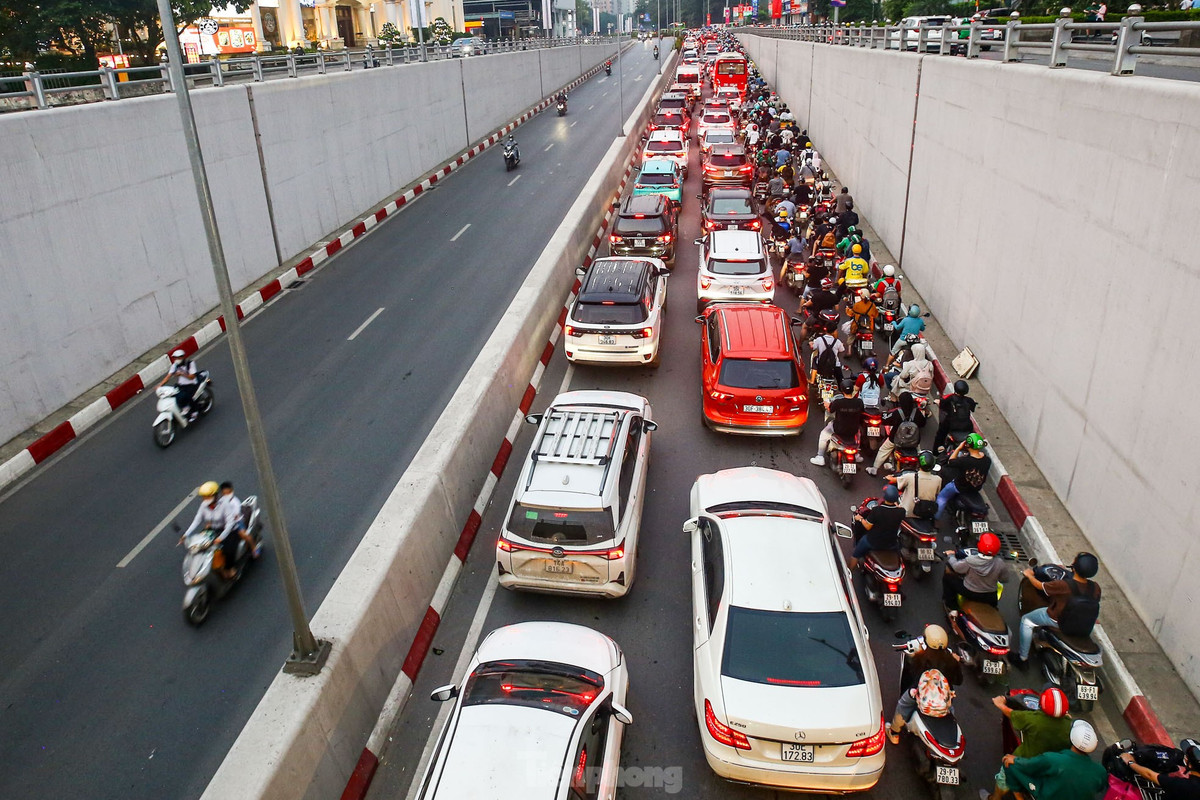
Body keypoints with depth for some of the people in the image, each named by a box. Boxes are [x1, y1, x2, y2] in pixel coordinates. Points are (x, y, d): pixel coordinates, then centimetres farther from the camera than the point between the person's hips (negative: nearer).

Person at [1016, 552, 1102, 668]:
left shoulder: (1063, 585, -30)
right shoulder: (1095, 587, -17)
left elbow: (1040, 586, -13)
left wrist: (1029, 575, 8)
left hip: (1057, 620, -5)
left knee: (1026, 621, 15)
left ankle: (1022, 658, 20)